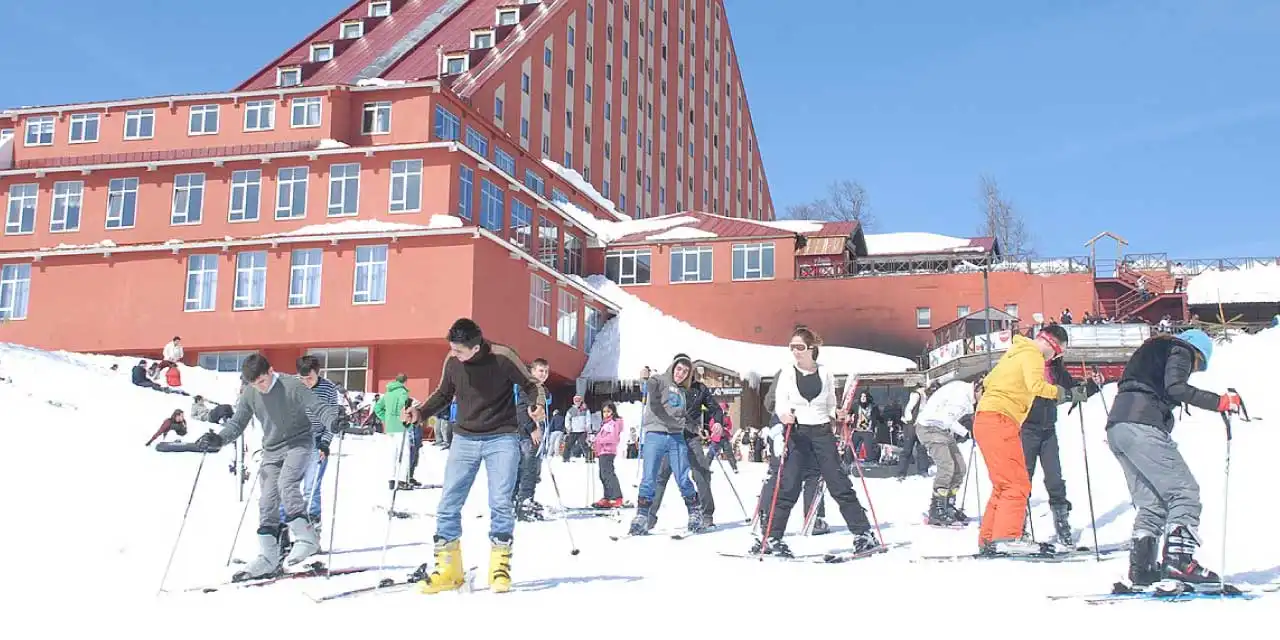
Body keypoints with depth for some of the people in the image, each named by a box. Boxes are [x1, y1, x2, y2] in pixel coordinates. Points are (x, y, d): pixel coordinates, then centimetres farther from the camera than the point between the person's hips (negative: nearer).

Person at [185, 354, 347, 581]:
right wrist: (219, 439, -11)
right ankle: (267, 558, 5)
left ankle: (306, 537, -20)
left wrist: (334, 421, -41)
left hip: (299, 442, -5)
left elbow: (318, 406, -20)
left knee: (286, 484, -29)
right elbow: (237, 423, 7)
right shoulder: (249, 394, -2)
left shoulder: (292, 386, -17)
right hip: (272, 450, 5)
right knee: (267, 503, 0)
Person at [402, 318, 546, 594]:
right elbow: (444, 394, 12)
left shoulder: (503, 357, -16)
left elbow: (531, 384, -2)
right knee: (448, 503, 1)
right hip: (464, 439, 4)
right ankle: (447, 569, 12)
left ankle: (500, 567, 6)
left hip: (502, 439, -3)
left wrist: (539, 405, -21)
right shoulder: (452, 361, -6)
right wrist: (420, 411, -2)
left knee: (500, 503, -8)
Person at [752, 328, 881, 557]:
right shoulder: (788, 373, 3)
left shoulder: (825, 373, 8)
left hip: (822, 432, 1)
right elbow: (780, 403, -6)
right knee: (787, 487, -6)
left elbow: (831, 405, 16)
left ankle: (863, 534, 6)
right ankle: (771, 537, 1)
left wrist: (838, 413, -6)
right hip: (796, 433, -1)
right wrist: (784, 414, -27)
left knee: (840, 484, -1)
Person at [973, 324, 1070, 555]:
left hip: (985, 421, 10)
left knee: (1003, 485, 13)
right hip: (999, 421, -10)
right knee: (1017, 484, -11)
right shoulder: (1032, 355, -4)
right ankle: (1006, 537, -17)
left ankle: (988, 540, 12)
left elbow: (988, 381, 32)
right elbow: (1035, 385, -22)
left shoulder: (1015, 352, 25)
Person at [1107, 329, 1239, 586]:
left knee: (1152, 504, 11)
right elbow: (1175, 387, -12)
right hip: (1141, 427, -9)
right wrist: (1220, 402, -10)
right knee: (1185, 490, -6)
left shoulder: (1152, 350, 33)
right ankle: (1179, 559, -17)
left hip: (1116, 427, 9)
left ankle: (1141, 565, 3)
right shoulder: (1181, 350, 8)